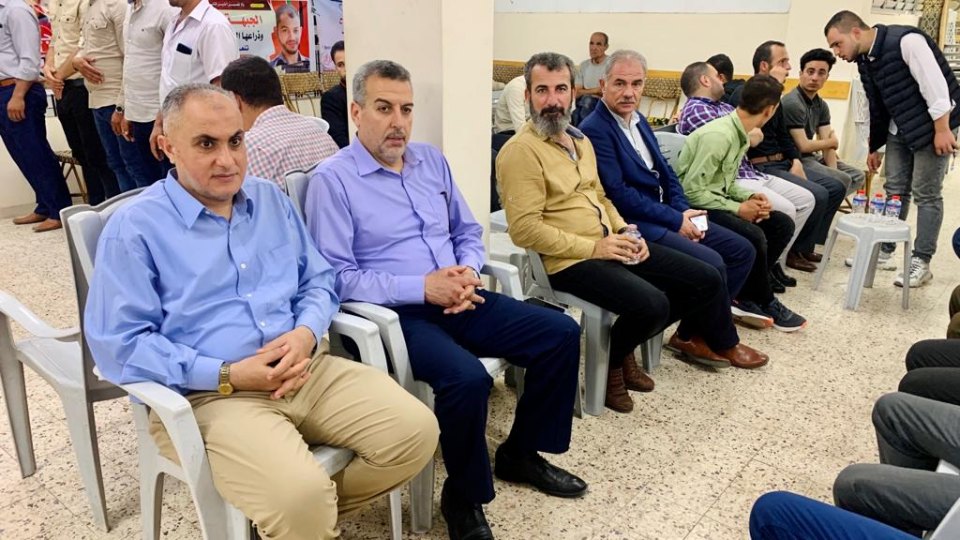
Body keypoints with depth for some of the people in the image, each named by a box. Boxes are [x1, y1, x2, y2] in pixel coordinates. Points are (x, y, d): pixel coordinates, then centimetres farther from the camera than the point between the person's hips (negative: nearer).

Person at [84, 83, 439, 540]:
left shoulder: (270, 198, 15)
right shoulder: (135, 227, -3)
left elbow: (318, 280, 16)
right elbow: (117, 343, -9)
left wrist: (306, 333, -7)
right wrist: (227, 375, -17)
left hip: (309, 370, 6)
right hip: (209, 395, -5)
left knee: (416, 432, -10)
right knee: (299, 496, -31)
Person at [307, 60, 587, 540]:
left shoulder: (431, 160, 14)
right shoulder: (332, 179, -7)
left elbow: (468, 232, 19)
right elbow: (335, 278, -14)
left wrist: (468, 273, -5)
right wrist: (421, 287, -20)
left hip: (457, 301, 7)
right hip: (395, 314, -7)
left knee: (561, 333, -3)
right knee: (468, 377, -33)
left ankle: (520, 452, 17)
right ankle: (463, 499, -3)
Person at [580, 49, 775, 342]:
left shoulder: (638, 120, 14)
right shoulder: (594, 130, -15)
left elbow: (665, 171, 16)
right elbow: (619, 195, -21)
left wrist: (684, 211, -3)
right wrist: (675, 220, -15)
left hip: (666, 213, 10)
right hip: (633, 224, -9)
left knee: (742, 250, 6)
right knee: (711, 264, -22)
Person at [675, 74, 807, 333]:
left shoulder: (739, 133, 7)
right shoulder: (718, 135, -23)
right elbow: (692, 191, -25)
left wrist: (750, 196, -4)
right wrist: (738, 209, -19)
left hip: (715, 200, 10)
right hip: (694, 207, -10)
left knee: (782, 224, 3)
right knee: (753, 236, -28)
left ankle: (746, 290, 4)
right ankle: (764, 302, -3)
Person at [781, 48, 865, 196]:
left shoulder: (821, 105, 9)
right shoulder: (792, 103, -18)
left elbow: (828, 144, 3)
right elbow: (803, 146, -21)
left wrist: (834, 172, -14)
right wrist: (833, 142, -2)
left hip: (811, 157, 10)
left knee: (857, 176, 11)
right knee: (842, 180, -21)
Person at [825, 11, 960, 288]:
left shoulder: (905, 40, -23)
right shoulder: (865, 60, 3)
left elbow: (935, 83, -25)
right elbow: (877, 106, 12)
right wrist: (874, 147, 15)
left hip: (935, 125, -7)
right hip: (900, 128, 7)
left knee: (926, 194, -4)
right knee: (894, 190, 9)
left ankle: (921, 263, 3)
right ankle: (884, 249, 20)